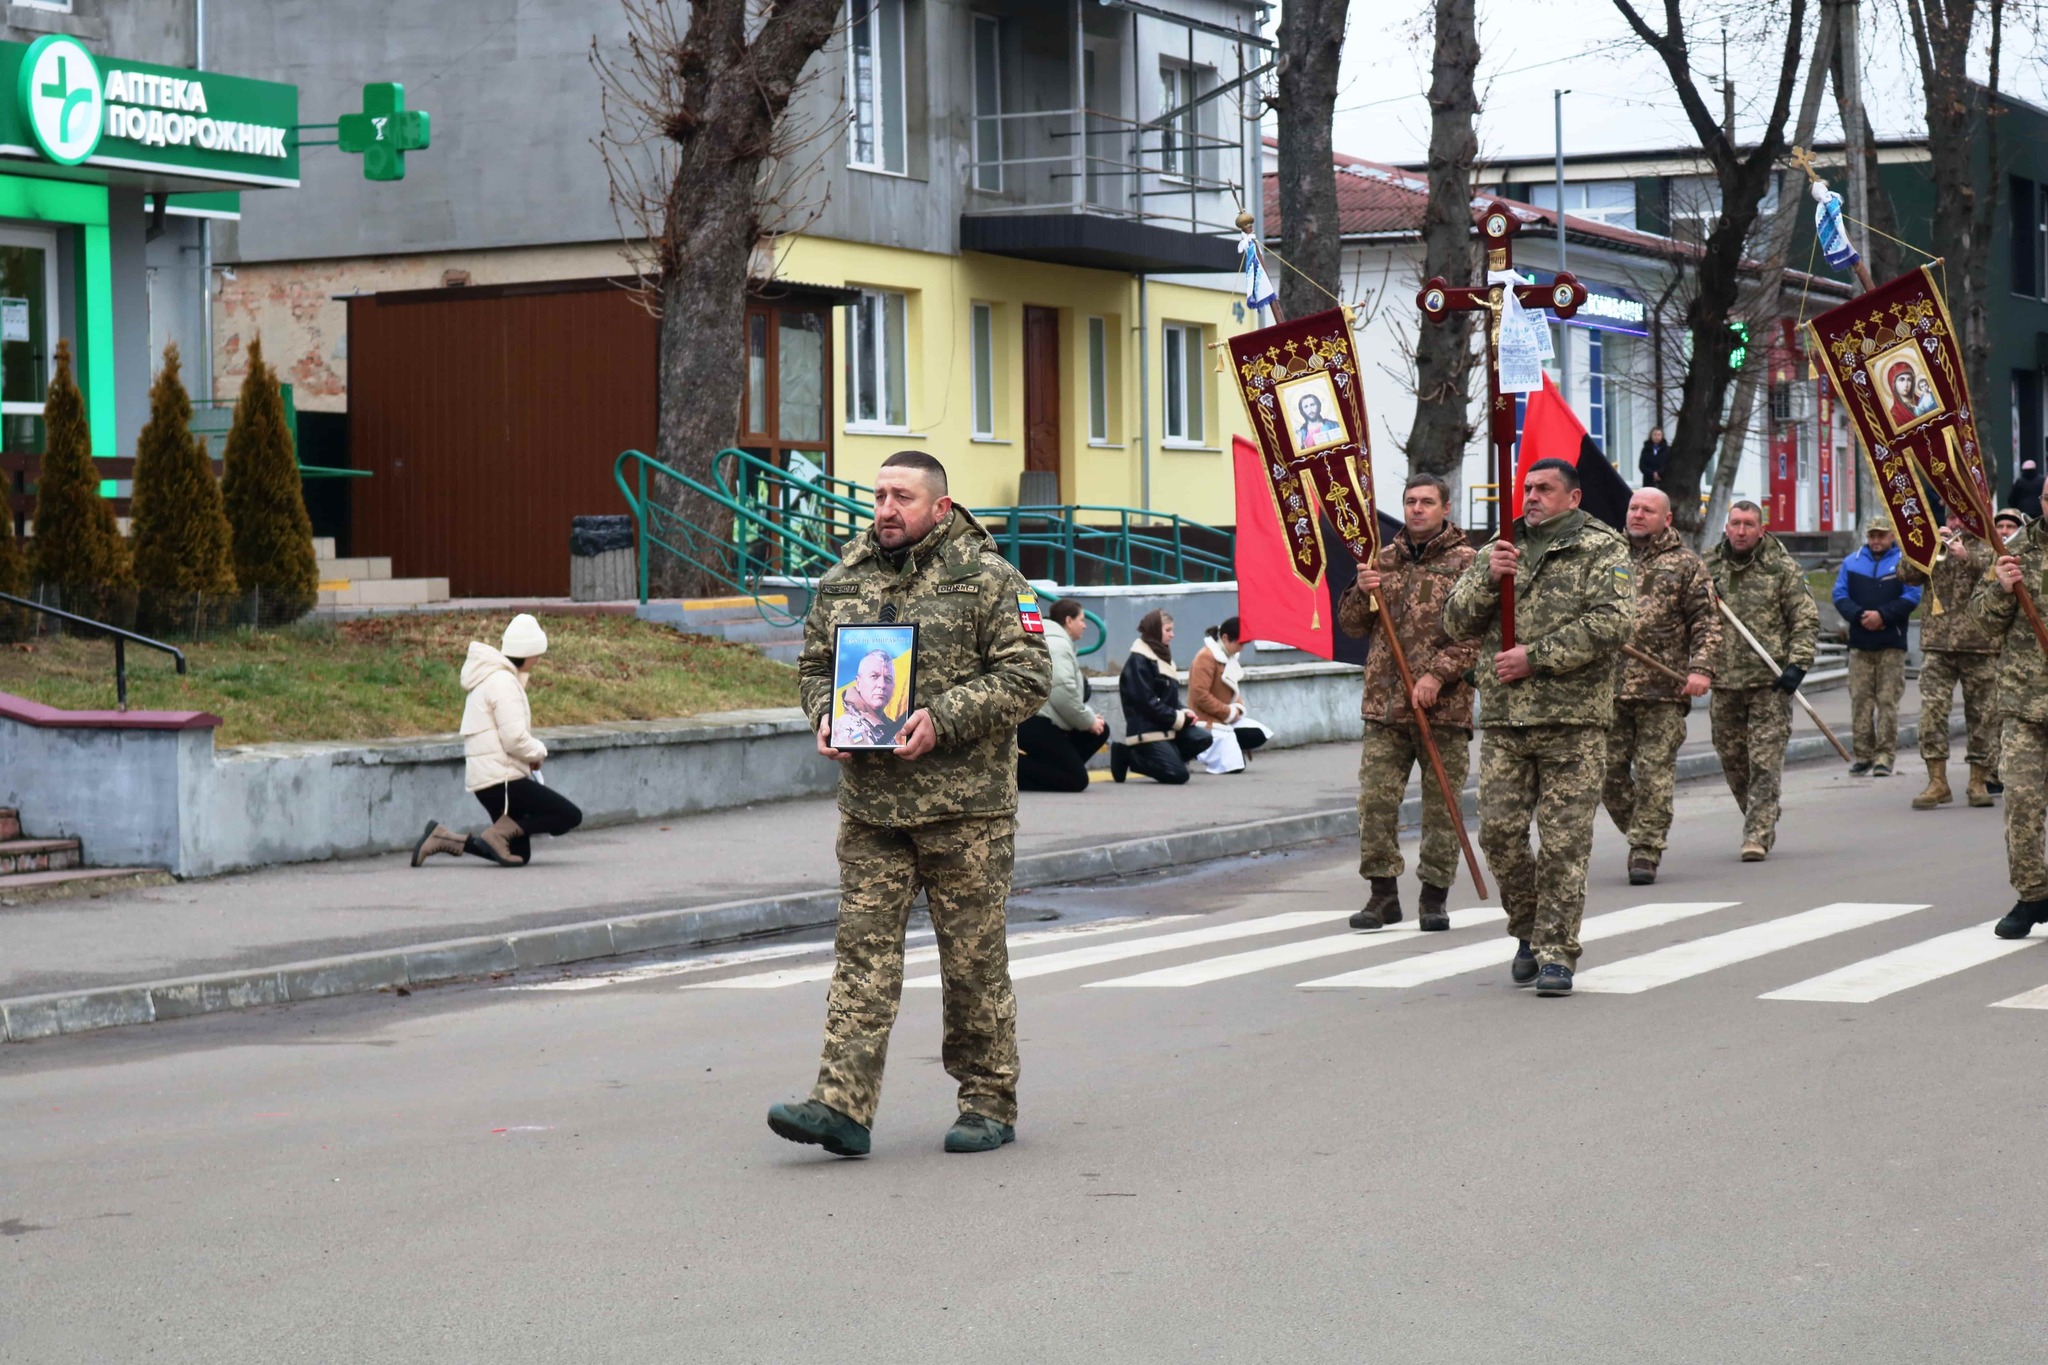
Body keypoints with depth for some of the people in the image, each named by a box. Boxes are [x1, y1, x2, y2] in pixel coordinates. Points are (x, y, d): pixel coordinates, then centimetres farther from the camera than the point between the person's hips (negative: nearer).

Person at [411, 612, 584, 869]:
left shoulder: (492, 678, 19)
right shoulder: (503, 682, -13)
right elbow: (515, 740, -19)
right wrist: (539, 752, -2)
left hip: (484, 779, 10)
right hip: (503, 779, -10)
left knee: (520, 855, 12)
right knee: (570, 816, -11)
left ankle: (443, 838, 6)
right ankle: (498, 833, -17)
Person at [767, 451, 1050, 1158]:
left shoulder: (989, 579, -4)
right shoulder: (842, 580, 11)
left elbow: (1027, 675, -9)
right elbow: (814, 665, 22)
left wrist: (942, 718, -19)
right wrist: (826, 714, 0)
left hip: (965, 806, -4)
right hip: (870, 802, 4)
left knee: (974, 956, 4)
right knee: (863, 949, -2)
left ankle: (988, 1101, 16)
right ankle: (843, 1104, -5)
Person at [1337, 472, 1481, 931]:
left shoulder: (1466, 562, -1)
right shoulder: (1384, 560, 14)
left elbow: (1476, 631, -8)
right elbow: (1351, 625, 17)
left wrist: (1438, 674, -17)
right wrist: (1362, 592, -4)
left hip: (1444, 706, -4)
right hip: (1385, 704, 4)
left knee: (1441, 805, 2)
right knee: (1375, 799, -1)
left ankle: (1434, 897, 10)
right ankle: (1382, 893, 7)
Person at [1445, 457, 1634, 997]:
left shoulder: (1602, 548, 2)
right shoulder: (1501, 551, 17)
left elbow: (1612, 624, -11)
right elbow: (1456, 622, 11)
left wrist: (1536, 658, -13)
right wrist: (1488, 578, -8)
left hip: (1573, 721, -4)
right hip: (1503, 719, 4)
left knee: (1564, 841, -5)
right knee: (1498, 831, 0)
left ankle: (1556, 953, 1)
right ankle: (1529, 929, 21)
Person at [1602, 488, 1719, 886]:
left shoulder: (1685, 564, 6)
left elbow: (1706, 622, 2)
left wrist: (1700, 668, -10)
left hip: (1663, 689, -3)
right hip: (1608, 685, 3)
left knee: (1655, 773, -5)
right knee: (1608, 771, 2)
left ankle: (1645, 852, -1)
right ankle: (1641, 834, 21)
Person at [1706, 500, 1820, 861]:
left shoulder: (1782, 568, 0)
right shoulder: (1709, 568, 9)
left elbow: (1806, 619, -1)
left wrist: (1797, 665, -10)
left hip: (1769, 682, -4)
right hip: (1723, 682, 4)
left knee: (1765, 761, -8)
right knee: (1732, 760, 9)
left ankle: (1758, 835, -8)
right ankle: (1762, 822, 26)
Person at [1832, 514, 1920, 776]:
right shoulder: (1852, 562, 13)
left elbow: (1911, 597, -4)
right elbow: (1840, 596, 6)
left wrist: (1882, 615, -15)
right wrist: (1859, 616, -11)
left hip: (1892, 645, -3)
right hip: (1859, 643, 3)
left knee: (1888, 701, -5)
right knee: (1860, 700, 1)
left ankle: (1885, 756, -6)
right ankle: (1863, 754, 7)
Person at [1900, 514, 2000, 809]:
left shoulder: (1990, 547, 7)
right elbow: (1906, 574, 3)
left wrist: (1967, 556, -22)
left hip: (1979, 644, -1)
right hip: (1937, 644, 1)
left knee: (1982, 715, 3)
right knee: (1932, 710, -9)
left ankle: (1979, 781, 13)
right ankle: (1937, 782, -6)